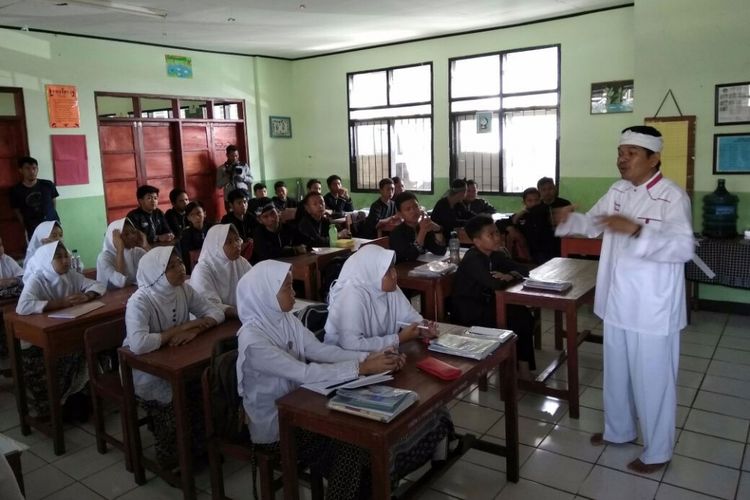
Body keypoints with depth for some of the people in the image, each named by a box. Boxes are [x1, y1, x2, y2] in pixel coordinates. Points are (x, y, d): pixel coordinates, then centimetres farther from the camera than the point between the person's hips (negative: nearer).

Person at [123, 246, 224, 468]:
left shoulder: (184, 289, -5)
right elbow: (138, 344, -38)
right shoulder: (139, 301, -23)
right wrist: (178, 329, -25)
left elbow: (216, 312, -2)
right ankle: (172, 457, 3)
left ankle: (202, 445, 7)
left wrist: (194, 328, -22)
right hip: (146, 372, -5)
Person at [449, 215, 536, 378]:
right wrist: (507, 277, -12)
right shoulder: (472, 260, -22)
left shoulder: (495, 254, 4)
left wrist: (510, 275, -17)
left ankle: (523, 367, -2)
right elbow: (495, 283, -33)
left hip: (485, 304, 8)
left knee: (523, 315, -10)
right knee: (513, 324, -17)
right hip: (468, 313, -8)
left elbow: (523, 270, 5)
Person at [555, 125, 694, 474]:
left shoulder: (672, 196, -18)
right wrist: (568, 219, -6)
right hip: (618, 301, 7)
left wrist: (636, 230, -41)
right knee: (616, 373, 21)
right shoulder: (617, 192, 5)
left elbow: (684, 248, -28)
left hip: (652, 308, -7)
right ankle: (619, 430, 42)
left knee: (652, 380, 7)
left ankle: (657, 451, 27)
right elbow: (593, 223, 16)